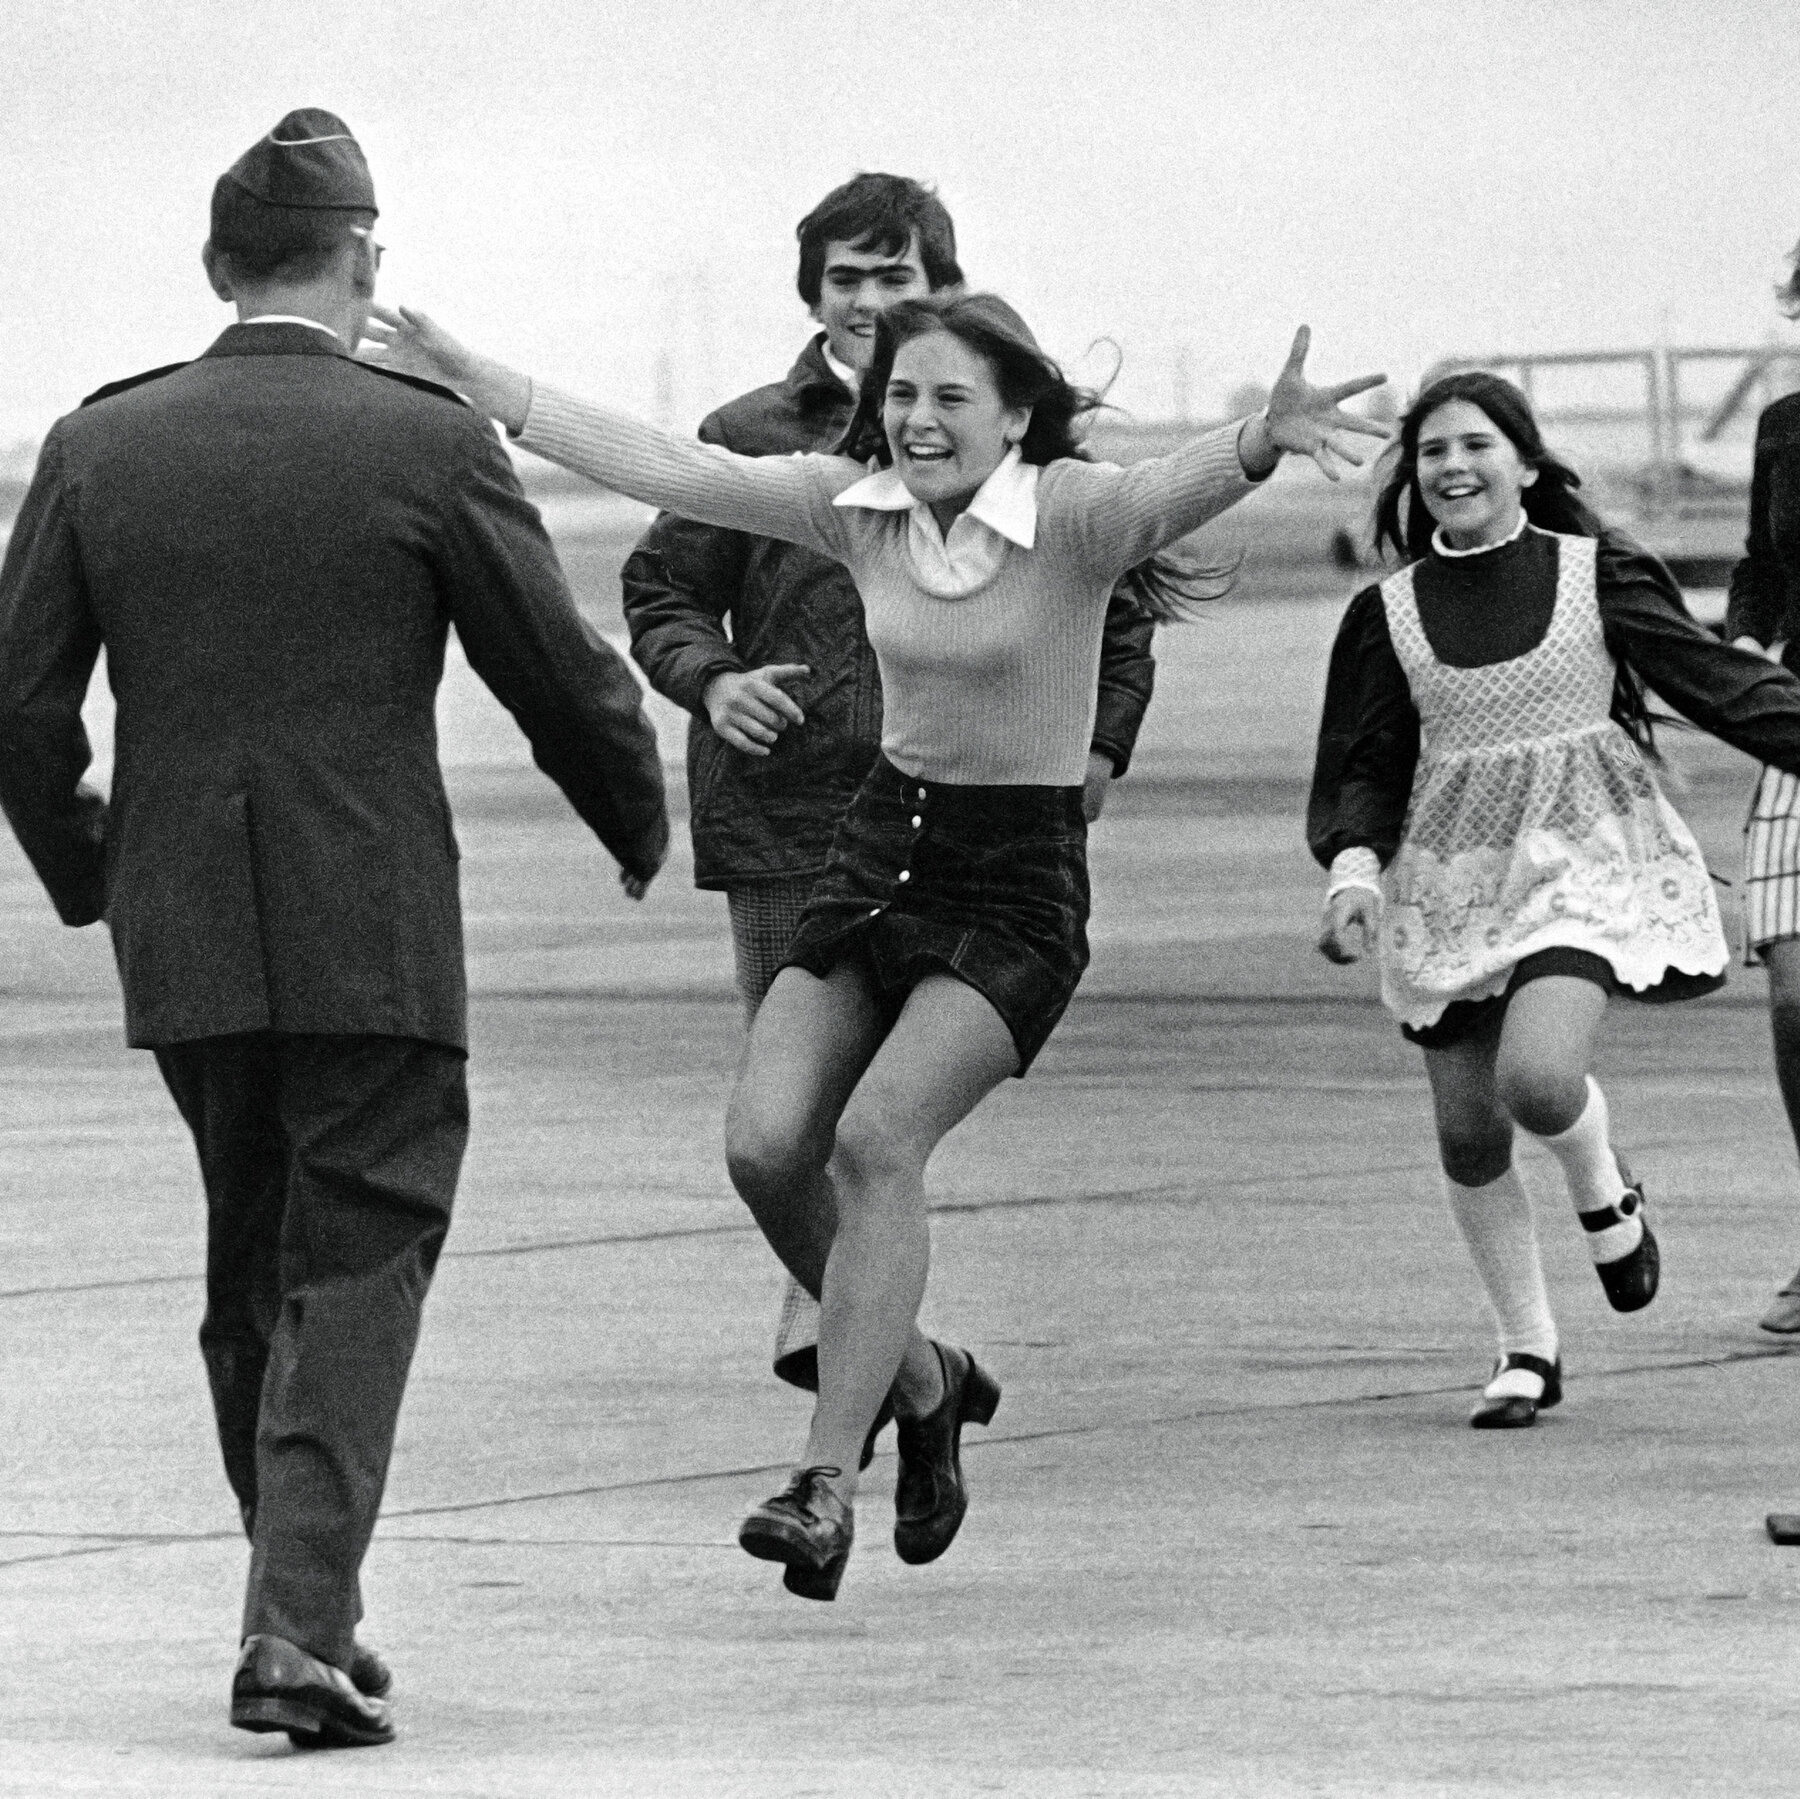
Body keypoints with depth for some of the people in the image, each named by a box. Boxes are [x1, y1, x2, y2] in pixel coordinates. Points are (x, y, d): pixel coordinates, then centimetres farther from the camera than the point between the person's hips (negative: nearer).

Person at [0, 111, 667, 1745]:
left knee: (253, 1270, 18)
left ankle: (304, 1608, 25)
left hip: (182, 937, 4)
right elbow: (565, 680, -2)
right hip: (376, 938, -4)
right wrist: (641, 827, 17)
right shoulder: (430, 445, -8)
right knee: (358, 1271, -1)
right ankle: (302, 1624, -16)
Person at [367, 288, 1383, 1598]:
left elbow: (1175, 493, -34)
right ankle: (923, 1384, 16)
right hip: (881, 852, 6)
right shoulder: (856, 508, 3)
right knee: (766, 1144, -9)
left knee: (876, 1136, -23)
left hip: (1017, 887, -6)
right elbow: (664, 470, 5)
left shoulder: (1072, 515, -13)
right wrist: (487, 392, 2)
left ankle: (826, 1480, -18)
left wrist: (1265, 439, -56)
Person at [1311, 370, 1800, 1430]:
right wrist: (1355, 871, -14)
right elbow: (1364, 767, 3)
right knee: (1469, 1133, 3)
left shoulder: (1599, 575, -2)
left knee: (1536, 1079, -25)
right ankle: (1529, 1351, 23)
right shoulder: (1389, 616, 3)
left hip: (1584, 862, -3)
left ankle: (1603, 1188, 11)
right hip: (1452, 882, 3)